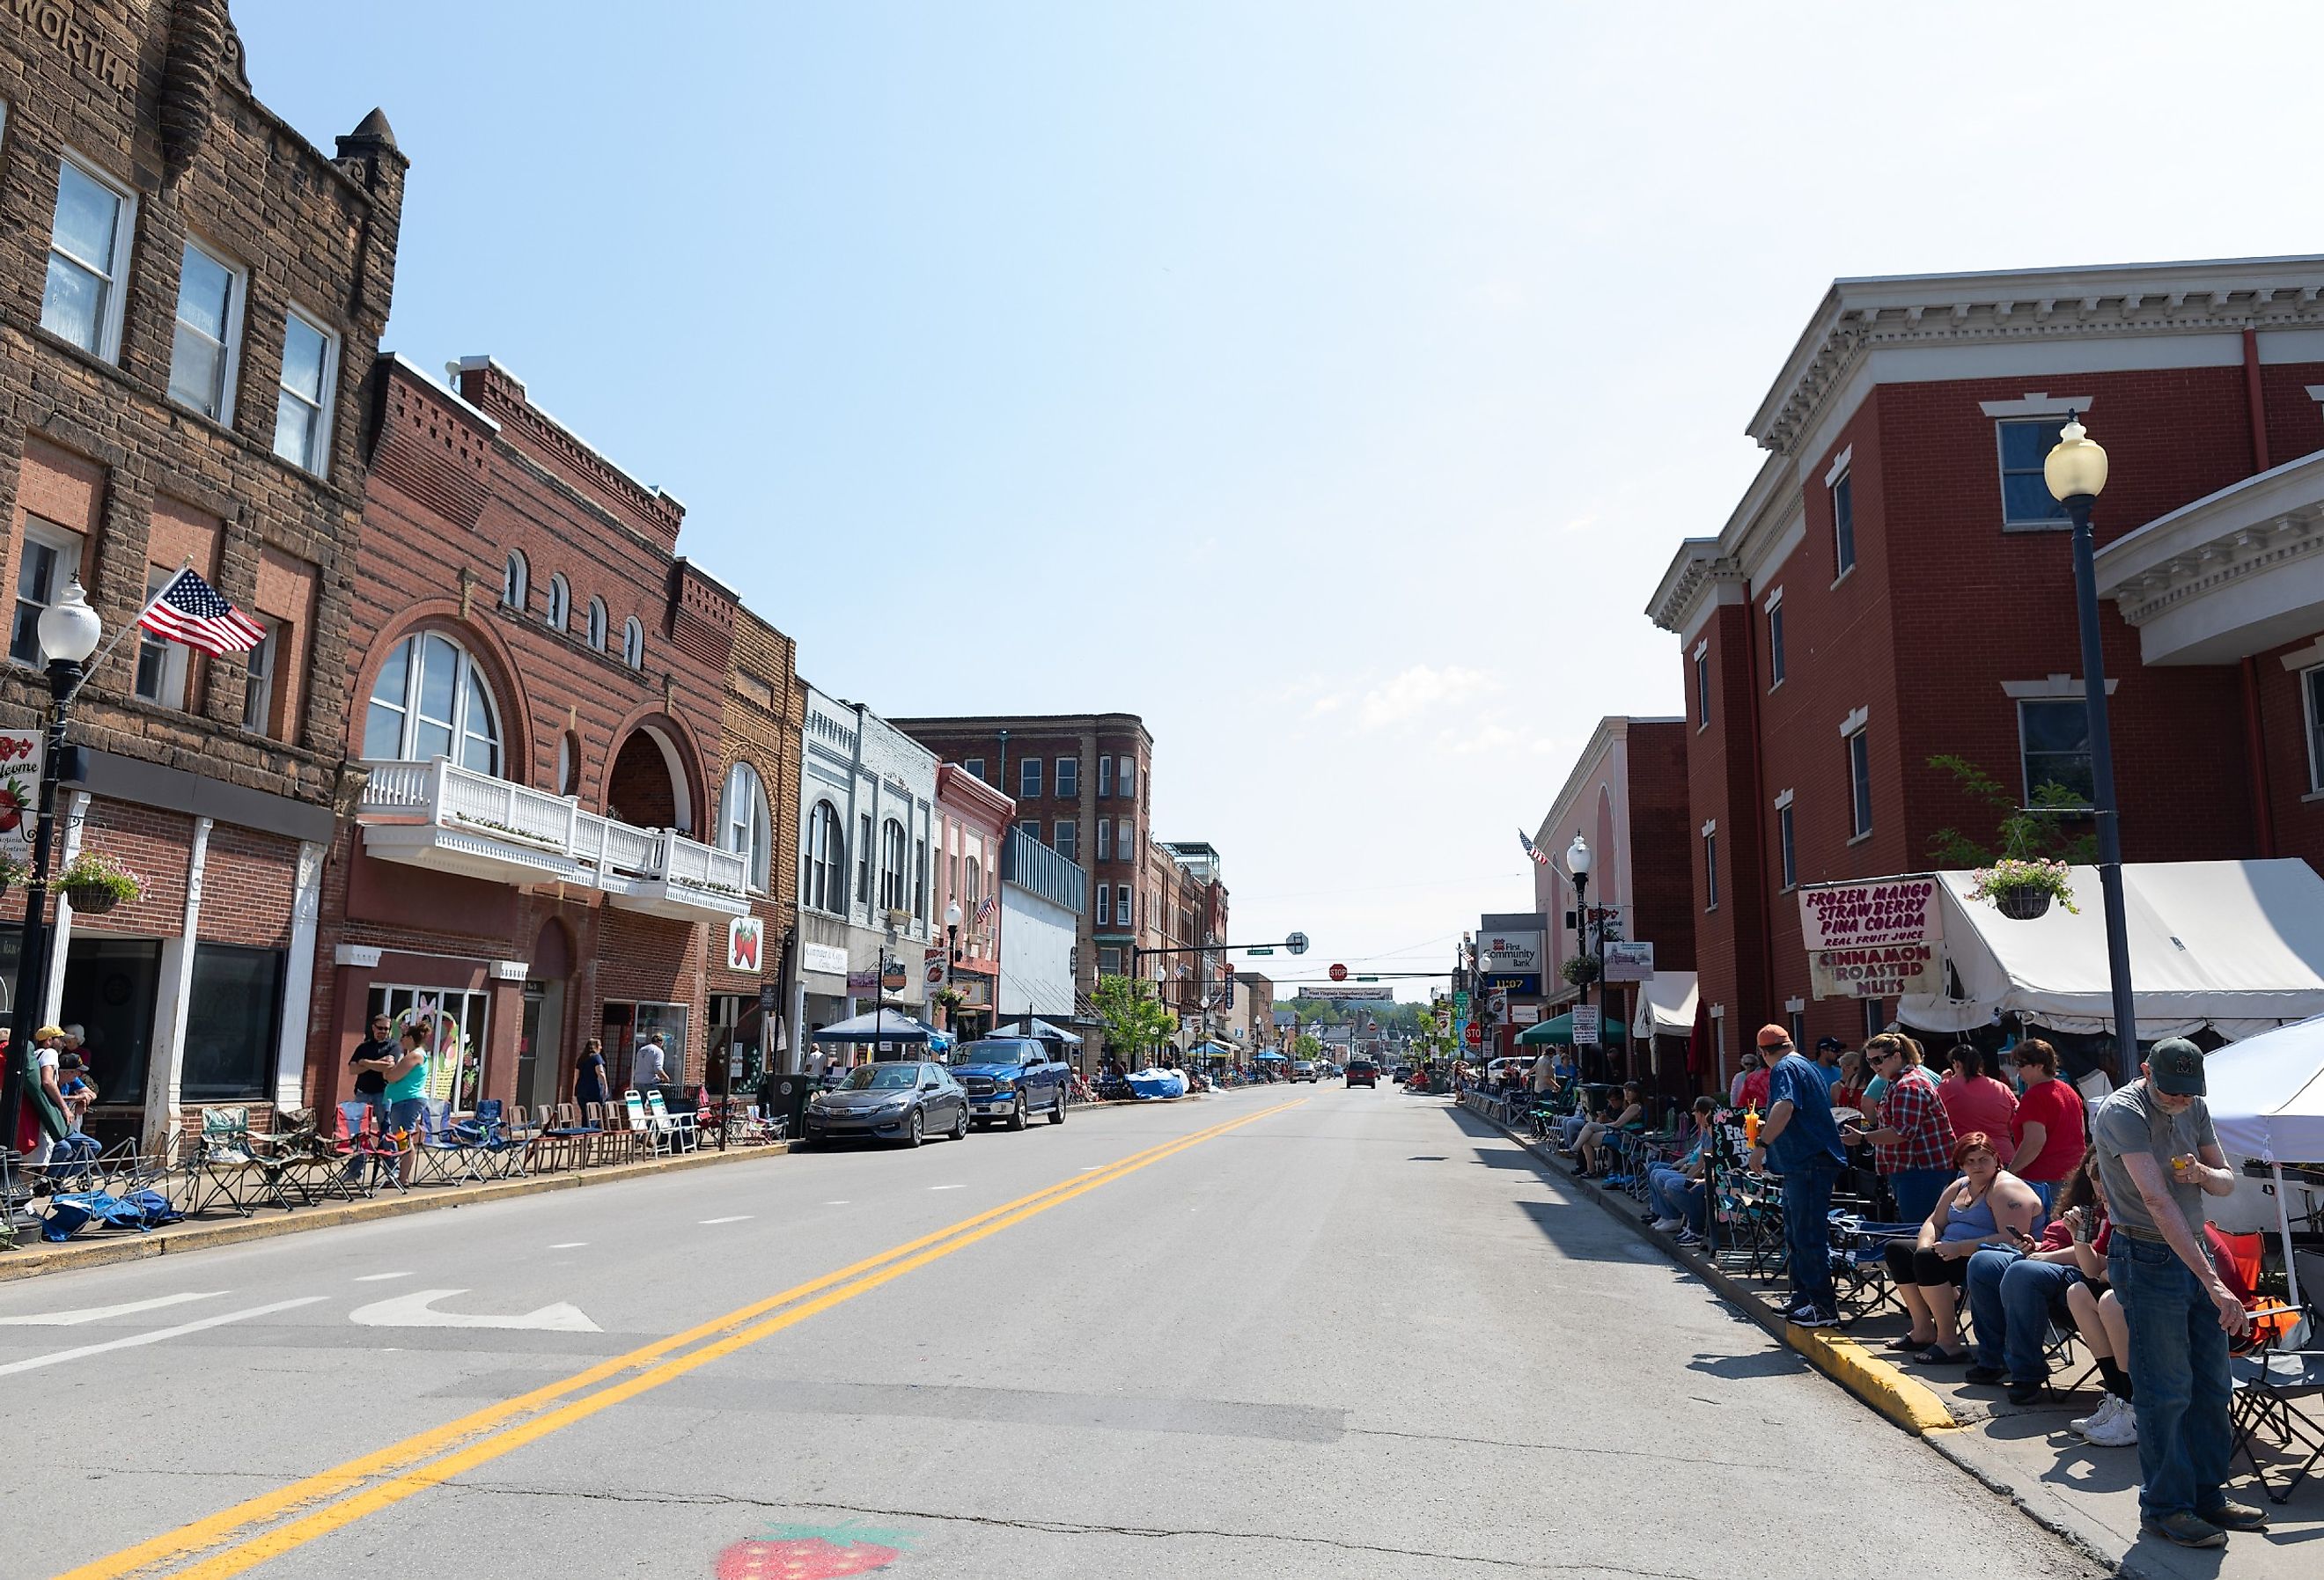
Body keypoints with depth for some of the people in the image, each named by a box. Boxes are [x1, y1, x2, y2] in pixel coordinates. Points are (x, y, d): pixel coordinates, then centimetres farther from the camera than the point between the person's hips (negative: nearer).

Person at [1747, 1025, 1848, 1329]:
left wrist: (1762, 1144, -32)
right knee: (1796, 1235, 16)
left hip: (1808, 1164, -11)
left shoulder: (1785, 1069, -11)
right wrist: (1769, 1128, 43)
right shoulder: (1808, 1066, 21)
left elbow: (1784, 1107, -29)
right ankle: (1803, 1299, 23)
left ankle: (1824, 1308, -5)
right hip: (1805, 1163, 11)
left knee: (1809, 1236, -7)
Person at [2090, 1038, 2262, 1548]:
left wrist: (2203, 1172, -14)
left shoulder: (2195, 1107, 5)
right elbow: (2157, 1201, -28)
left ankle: (2208, 1494, 28)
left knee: (2211, 1385, 14)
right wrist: (2215, 1284, -33)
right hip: (2148, 1260, -7)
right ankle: (2164, 1507, 11)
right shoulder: (2122, 1112, -20)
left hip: (2195, 1252, 7)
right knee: (2166, 1391, -2)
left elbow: (2227, 1184, 13)